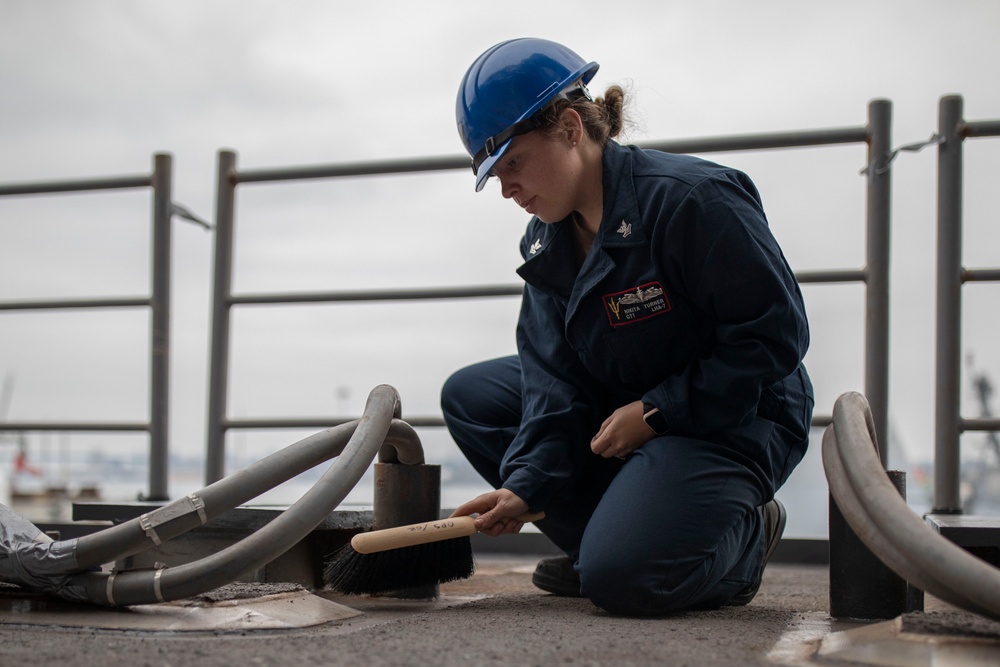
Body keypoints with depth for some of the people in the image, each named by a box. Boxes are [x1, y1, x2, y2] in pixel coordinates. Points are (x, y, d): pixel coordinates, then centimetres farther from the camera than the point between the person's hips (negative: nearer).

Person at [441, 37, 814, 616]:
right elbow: (554, 379, -3)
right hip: (621, 410, 9)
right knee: (469, 396, 0)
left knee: (621, 578, -29)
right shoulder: (547, 242, 3)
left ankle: (742, 537, 4)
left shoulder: (692, 199, -23)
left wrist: (655, 411, -22)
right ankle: (605, 534, 2)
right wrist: (526, 486, -18)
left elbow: (776, 333, -22)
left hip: (734, 422, -9)